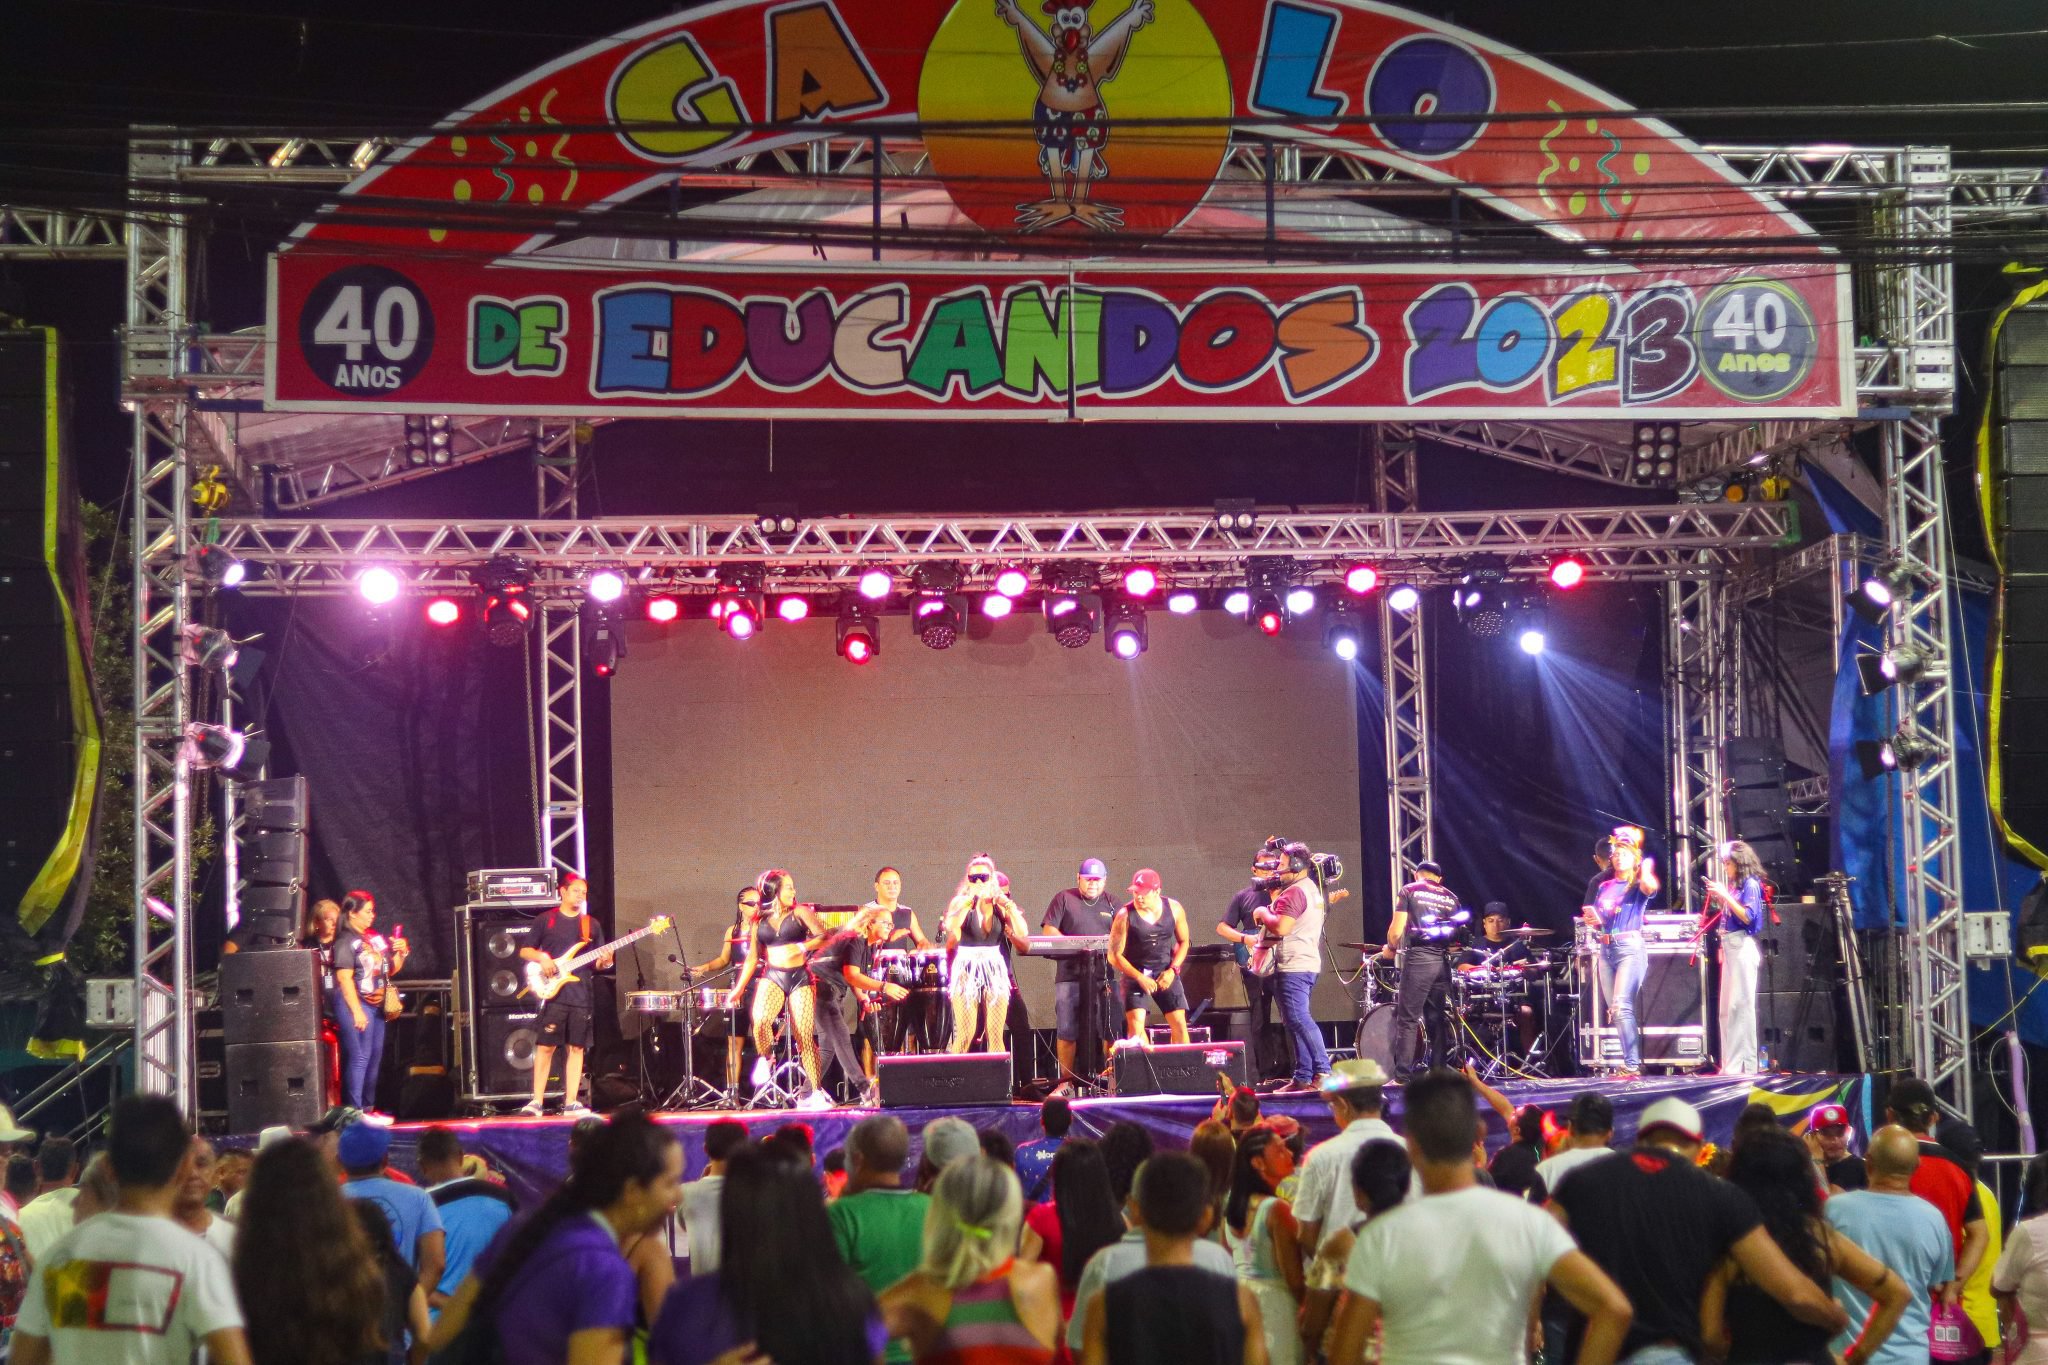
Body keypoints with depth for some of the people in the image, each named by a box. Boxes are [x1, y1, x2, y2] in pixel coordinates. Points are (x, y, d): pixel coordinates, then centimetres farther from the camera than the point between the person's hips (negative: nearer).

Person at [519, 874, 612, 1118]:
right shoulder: (547, 920, 5)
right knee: (546, 1046, -5)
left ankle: (571, 1103, 5)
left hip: (581, 994, 3)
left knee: (576, 1048, 2)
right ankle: (537, 1102, -2)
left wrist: (603, 961, -7)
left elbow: (597, 962, 16)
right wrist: (542, 958, -12)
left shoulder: (590, 924, 13)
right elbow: (524, 950, 7)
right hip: (553, 993, -3)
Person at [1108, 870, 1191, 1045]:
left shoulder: (1174, 909, -5)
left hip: (1166, 973, 2)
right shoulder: (1125, 916, -14)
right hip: (1135, 972, -2)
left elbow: (1183, 942, 8)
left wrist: (1172, 970, -6)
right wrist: (1140, 978, -16)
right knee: (1135, 1024, -16)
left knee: (1180, 1022, -3)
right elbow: (1114, 955, -9)